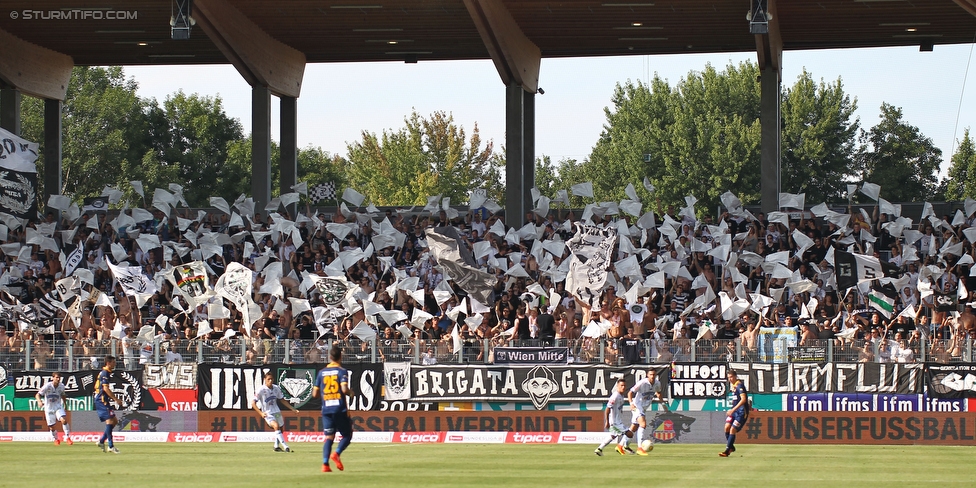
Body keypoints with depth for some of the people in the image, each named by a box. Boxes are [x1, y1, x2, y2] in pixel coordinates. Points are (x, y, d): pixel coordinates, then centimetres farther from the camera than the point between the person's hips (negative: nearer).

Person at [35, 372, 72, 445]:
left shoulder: (61, 386, -6)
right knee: (51, 427, 4)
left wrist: (65, 404, 20)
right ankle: (56, 439, 31)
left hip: (58, 406, 2)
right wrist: (39, 401, -38)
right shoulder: (47, 386, -18)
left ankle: (67, 437, -10)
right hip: (49, 408, -2)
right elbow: (38, 395, -18)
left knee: (64, 420, -23)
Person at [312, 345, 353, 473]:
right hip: (340, 409, -4)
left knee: (329, 437, 5)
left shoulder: (322, 372, 8)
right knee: (347, 435, 9)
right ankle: (336, 453, -15)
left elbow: (315, 393, 9)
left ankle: (325, 463, -11)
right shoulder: (342, 371, -5)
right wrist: (350, 392, 3)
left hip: (326, 409, 4)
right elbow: (344, 389, -19)